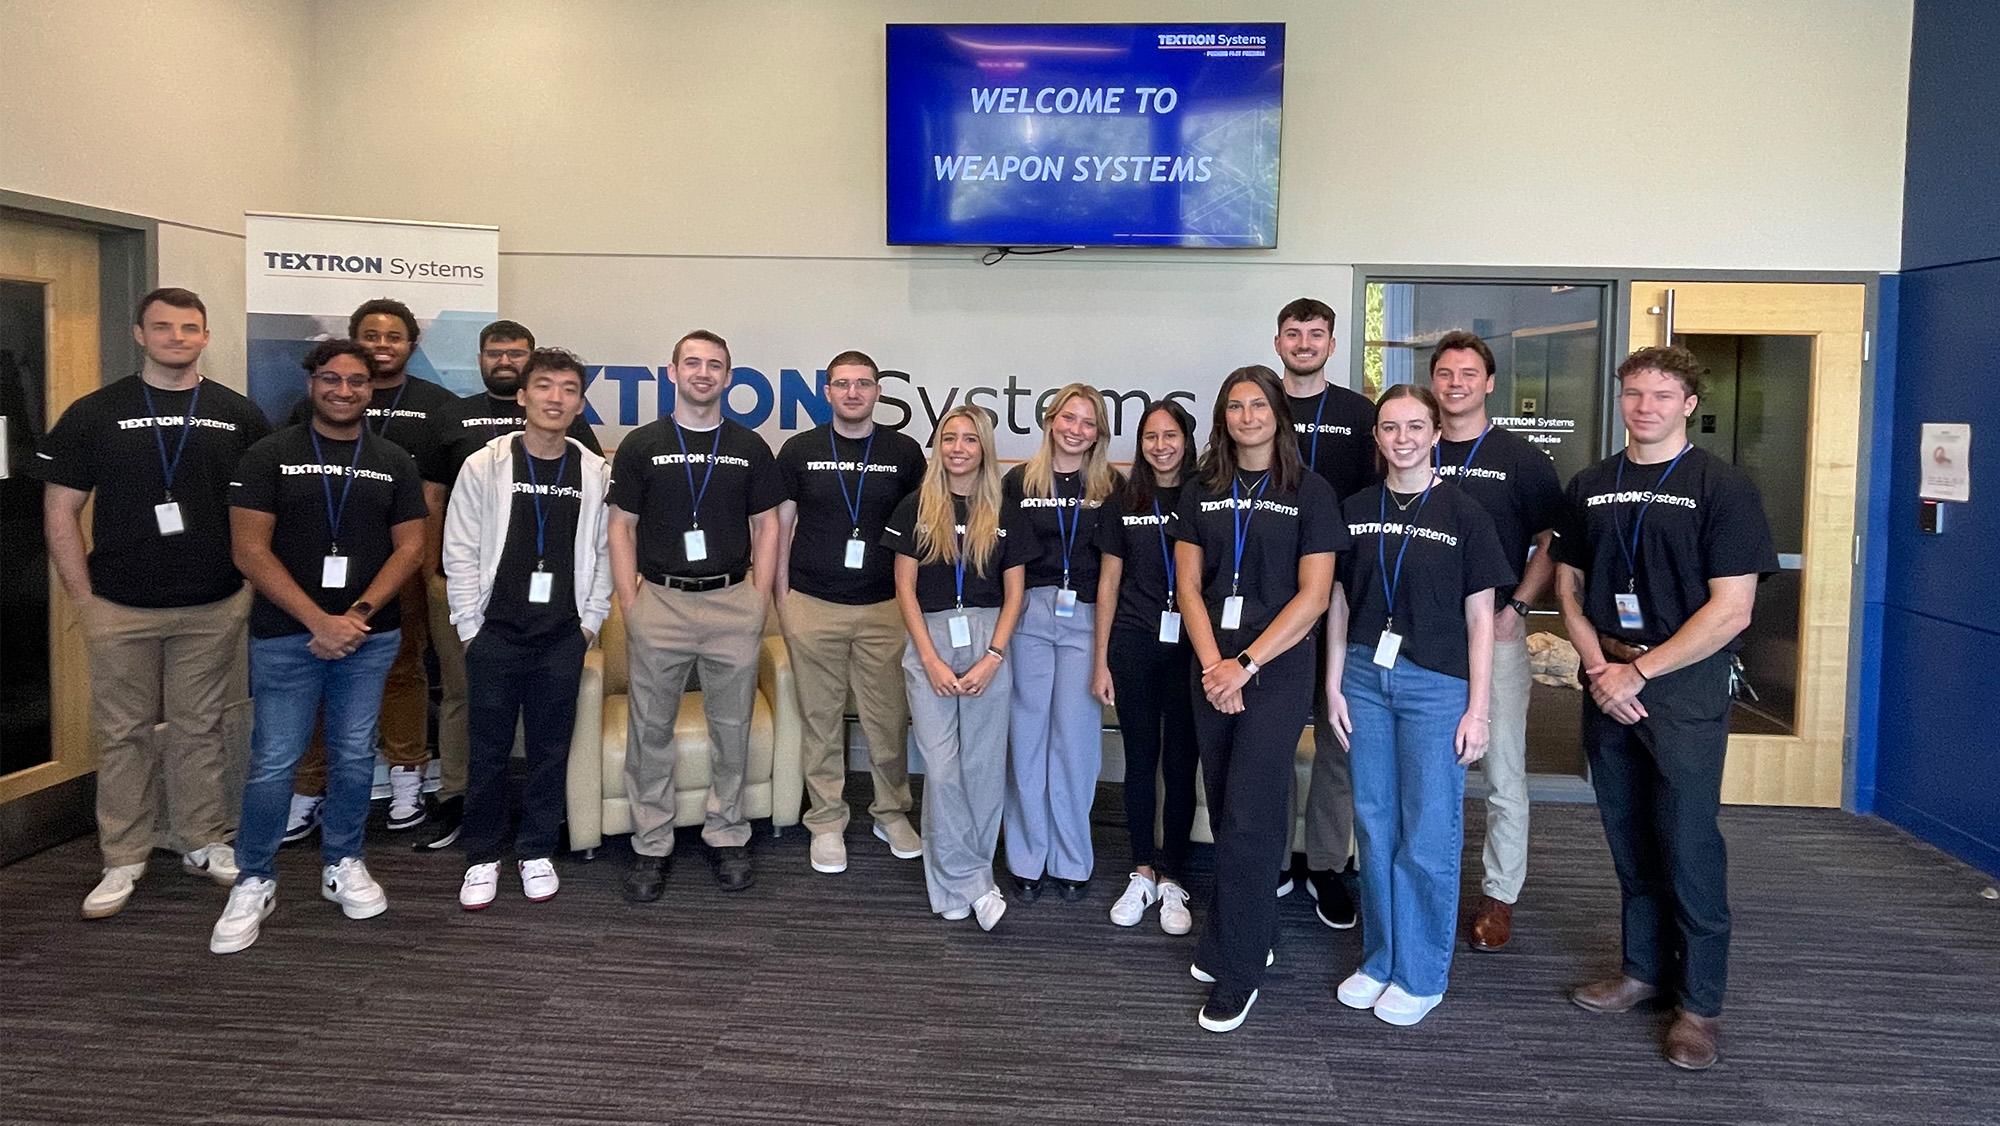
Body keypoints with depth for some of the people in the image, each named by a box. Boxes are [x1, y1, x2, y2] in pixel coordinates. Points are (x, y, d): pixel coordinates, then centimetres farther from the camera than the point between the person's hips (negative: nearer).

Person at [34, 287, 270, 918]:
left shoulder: (238, 416, 4)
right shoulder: (94, 414, 1)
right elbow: (60, 510, 2)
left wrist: (251, 582, 2)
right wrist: (83, 598, -3)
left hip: (214, 608, 1)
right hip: (121, 609, 0)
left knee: (199, 728, 11)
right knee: (123, 732, 7)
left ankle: (203, 843, 23)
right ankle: (123, 860, 18)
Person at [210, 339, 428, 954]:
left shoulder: (395, 463, 8)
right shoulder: (268, 456, 1)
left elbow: (410, 547, 4)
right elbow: (250, 551, -6)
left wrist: (357, 615, -10)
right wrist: (318, 621, -14)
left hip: (368, 635, 2)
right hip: (285, 635, -2)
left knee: (355, 755, 10)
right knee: (272, 763, -1)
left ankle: (343, 864, 27)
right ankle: (254, 882, 15)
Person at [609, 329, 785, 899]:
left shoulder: (749, 447, 6)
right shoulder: (641, 445, 3)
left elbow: (766, 527, 8)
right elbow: (622, 528, 4)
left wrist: (759, 603, 0)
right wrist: (629, 605, -3)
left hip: (733, 603, 1)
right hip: (659, 602, -1)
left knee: (731, 729, 8)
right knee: (651, 730, 5)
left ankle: (728, 837, 22)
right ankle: (651, 845, 17)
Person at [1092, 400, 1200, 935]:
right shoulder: (1125, 503, 5)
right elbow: (1109, 583, 8)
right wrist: (1101, 661, 5)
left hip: (1189, 646, -1)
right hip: (1134, 645, 2)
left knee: (1180, 762, 4)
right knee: (1140, 758, 8)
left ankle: (1172, 879, 16)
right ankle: (1142, 873, 21)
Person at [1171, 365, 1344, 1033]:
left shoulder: (1310, 493, -1)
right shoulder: (1202, 493, 10)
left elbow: (1313, 595, -7)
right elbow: (1188, 585, 6)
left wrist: (1244, 665, -12)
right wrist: (1212, 664, -8)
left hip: (1278, 669, -4)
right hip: (1212, 667, 4)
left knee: (1247, 820, -8)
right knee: (1225, 811, 9)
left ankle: (1236, 970, 2)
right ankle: (1253, 935, 26)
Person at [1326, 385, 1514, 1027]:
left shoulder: (1464, 514, -3)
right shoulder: (1355, 510, 6)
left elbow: (1479, 618, -3)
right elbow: (1339, 603, 10)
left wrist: (1478, 710, -6)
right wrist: (1334, 685, 5)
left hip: (1437, 684, -3)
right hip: (1365, 677, 3)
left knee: (1428, 835, 1)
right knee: (1374, 827, 10)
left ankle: (1421, 975, 16)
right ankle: (1380, 959, 25)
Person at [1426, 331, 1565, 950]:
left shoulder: (1522, 458, 1)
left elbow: (1551, 543, 2)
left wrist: (1517, 606, -9)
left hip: (1494, 630, -2)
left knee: (1503, 773, 1)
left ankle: (1499, 894, 14)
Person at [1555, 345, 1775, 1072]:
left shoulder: (1722, 488, -6)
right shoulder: (1588, 487, 9)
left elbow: (1731, 609, -11)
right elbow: (1569, 586, 11)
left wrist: (1640, 671, -13)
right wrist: (1599, 667, -4)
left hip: (1685, 682, -4)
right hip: (1607, 679, 4)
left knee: (1688, 844, -1)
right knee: (1629, 840, 12)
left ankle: (1700, 1001, 11)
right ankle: (1644, 968, 27)